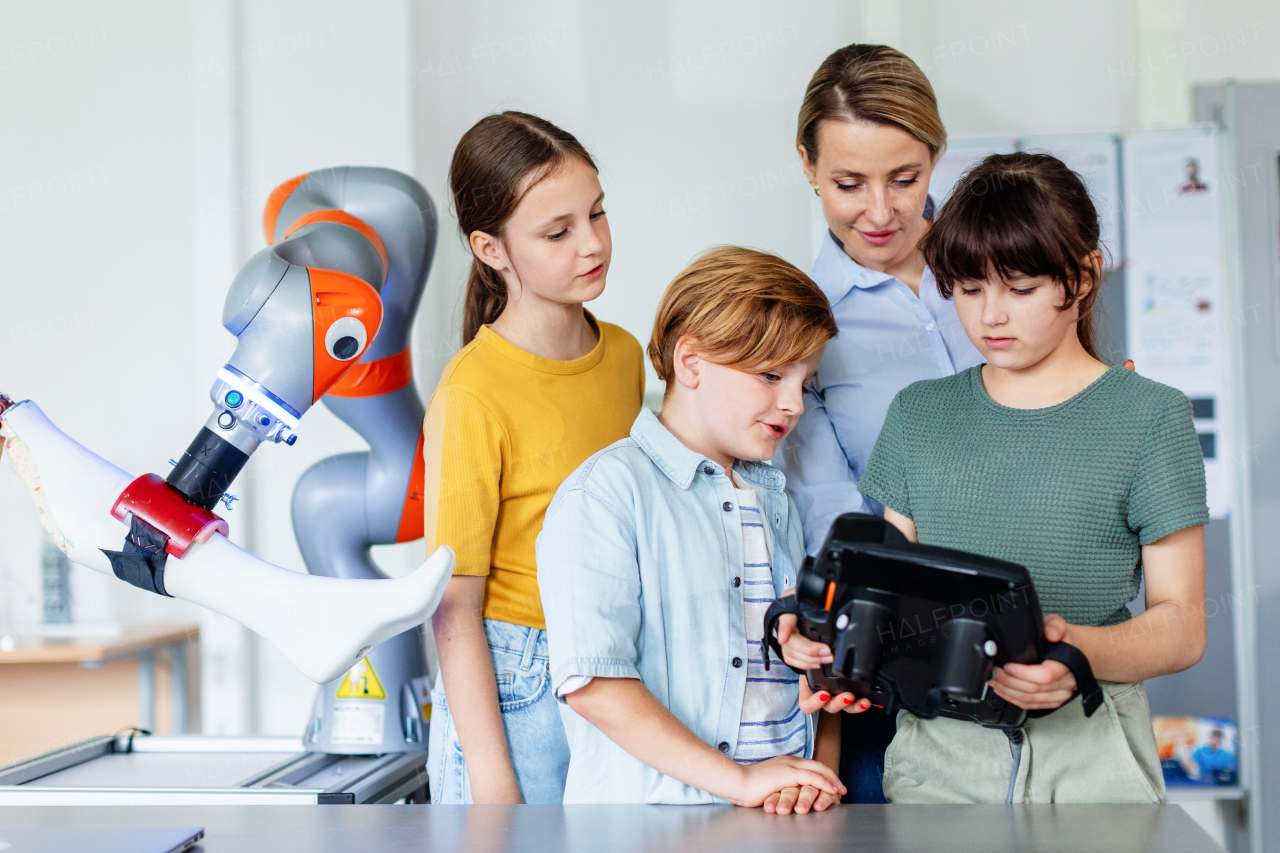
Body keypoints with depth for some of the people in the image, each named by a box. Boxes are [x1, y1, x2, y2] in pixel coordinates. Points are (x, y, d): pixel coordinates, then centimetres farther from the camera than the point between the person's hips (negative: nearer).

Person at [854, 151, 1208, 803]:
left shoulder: (1149, 418, 3)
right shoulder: (918, 415, 14)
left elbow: (1182, 626, -1)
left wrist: (1081, 652, -21)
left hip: (1090, 755, -2)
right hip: (936, 754, 3)